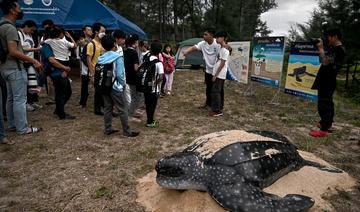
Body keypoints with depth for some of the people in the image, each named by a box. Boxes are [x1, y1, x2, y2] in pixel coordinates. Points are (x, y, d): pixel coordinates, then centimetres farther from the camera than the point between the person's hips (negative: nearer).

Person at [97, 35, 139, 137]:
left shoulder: (101, 58, 2)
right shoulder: (118, 57, -14)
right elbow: (120, 75, -18)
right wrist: (123, 84, -3)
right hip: (116, 87, -6)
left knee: (107, 108, 14)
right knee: (123, 109, 2)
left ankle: (108, 129, 22)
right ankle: (127, 131, 7)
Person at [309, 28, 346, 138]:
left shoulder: (339, 49, -16)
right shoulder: (334, 48, 16)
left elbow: (325, 62, -24)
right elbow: (323, 60, 19)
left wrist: (321, 49, -17)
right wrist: (320, 49, 9)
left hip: (327, 81, -11)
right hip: (326, 80, 11)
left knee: (323, 105, -10)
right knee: (328, 103, 16)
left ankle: (323, 130, -7)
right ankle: (327, 124, 27)